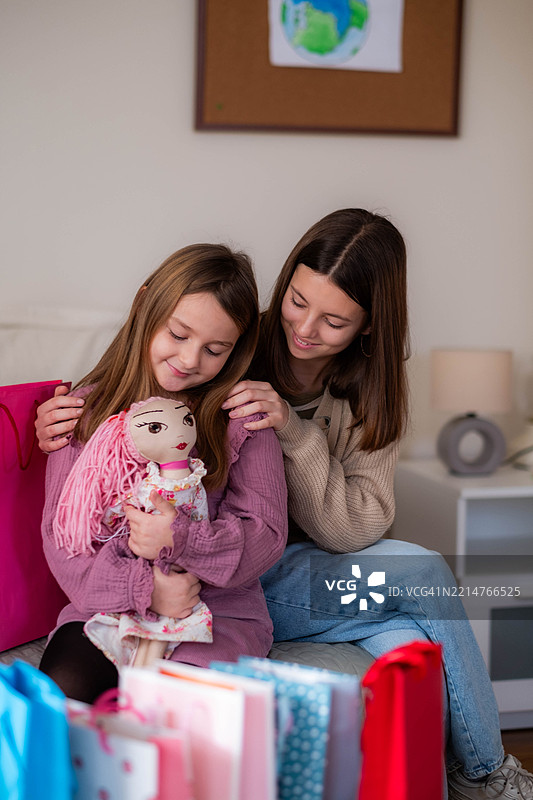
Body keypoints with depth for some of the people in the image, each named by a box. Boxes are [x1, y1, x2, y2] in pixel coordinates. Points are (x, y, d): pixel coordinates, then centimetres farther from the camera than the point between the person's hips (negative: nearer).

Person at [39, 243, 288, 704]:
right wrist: (143, 588, -15)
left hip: (218, 611, -1)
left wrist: (183, 539, -21)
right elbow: (60, 533, 0)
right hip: (105, 605, 1)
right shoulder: (88, 409, 5)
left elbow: (266, 535, -2)